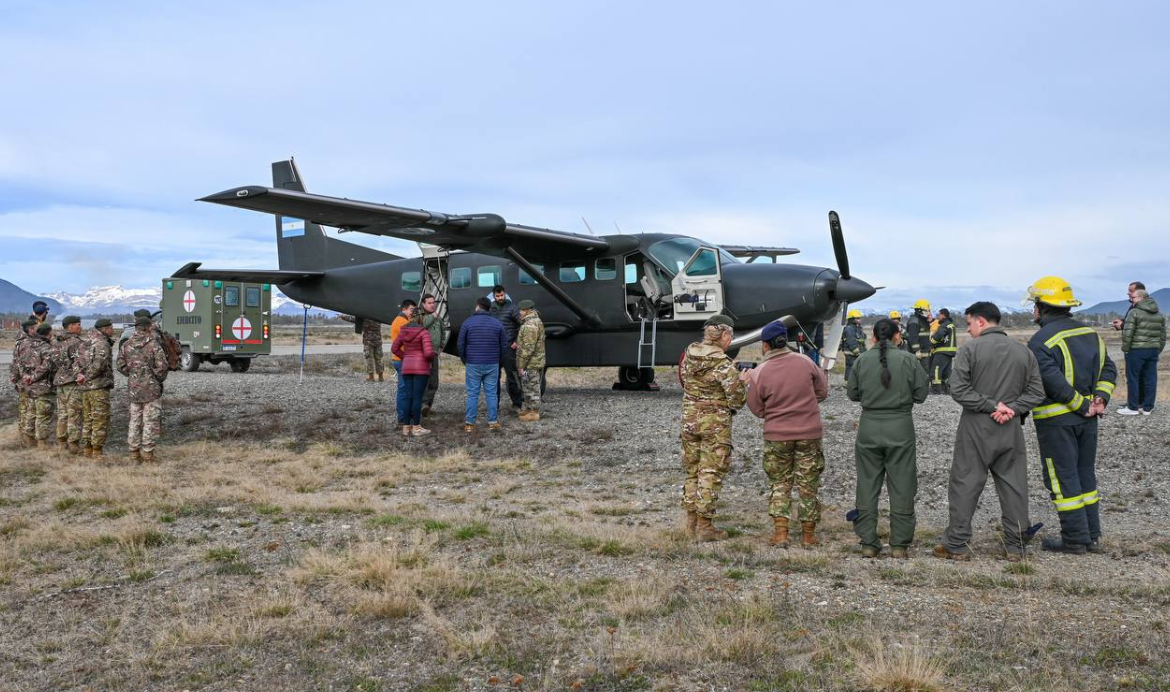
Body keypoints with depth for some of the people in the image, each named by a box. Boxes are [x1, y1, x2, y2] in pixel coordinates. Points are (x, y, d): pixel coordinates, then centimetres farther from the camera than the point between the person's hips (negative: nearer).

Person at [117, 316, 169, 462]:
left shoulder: (126, 345, 3)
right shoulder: (153, 345, -13)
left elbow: (121, 366, 7)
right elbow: (161, 367, -16)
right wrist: (160, 378, 3)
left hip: (134, 389, 5)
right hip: (152, 389, -5)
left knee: (135, 421, 13)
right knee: (151, 422, 1)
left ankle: (134, 452, 16)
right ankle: (147, 453, 1)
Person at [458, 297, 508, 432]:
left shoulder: (468, 322, -3)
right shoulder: (497, 324, 3)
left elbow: (460, 345, -2)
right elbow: (505, 346, 5)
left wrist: (464, 360, 11)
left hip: (473, 365, -1)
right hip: (493, 365, 1)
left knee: (472, 394, 3)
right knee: (492, 394, 7)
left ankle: (470, 423, 3)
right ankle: (493, 422, 10)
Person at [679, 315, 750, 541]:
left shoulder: (688, 355, 3)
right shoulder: (723, 365, -17)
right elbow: (737, 400, -15)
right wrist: (743, 382, 6)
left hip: (689, 419, 6)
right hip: (715, 423, -6)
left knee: (692, 472, 16)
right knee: (710, 474, 2)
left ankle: (691, 521, 24)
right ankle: (704, 526, 7)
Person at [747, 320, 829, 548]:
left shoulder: (759, 373, -11)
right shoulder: (805, 363, -6)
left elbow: (757, 409, -2)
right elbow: (823, 391, 6)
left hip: (777, 436, -1)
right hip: (810, 434, 1)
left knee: (779, 484, 13)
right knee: (808, 484, 11)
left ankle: (780, 533, 7)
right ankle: (808, 534, 17)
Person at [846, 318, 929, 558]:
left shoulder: (862, 360, -1)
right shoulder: (907, 360, -6)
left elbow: (852, 394, 6)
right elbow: (921, 394, -1)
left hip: (869, 426, 2)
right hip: (900, 426, -2)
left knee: (867, 485, 9)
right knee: (901, 486, 7)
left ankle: (868, 543, 11)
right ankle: (899, 544, 10)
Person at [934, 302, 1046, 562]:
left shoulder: (970, 349, -8)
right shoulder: (1023, 351, 7)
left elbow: (959, 390, -16)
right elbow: (1036, 393, 4)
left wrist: (991, 405, -11)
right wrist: (1012, 409, -6)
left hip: (976, 427, -4)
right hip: (1011, 429, 4)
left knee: (965, 484, 3)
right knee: (1014, 486, 11)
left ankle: (957, 544, 6)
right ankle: (1016, 546, 16)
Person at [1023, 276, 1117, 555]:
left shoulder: (1041, 341, -16)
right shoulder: (1090, 333, 10)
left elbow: (1054, 381, -25)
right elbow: (1108, 369, 9)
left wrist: (1082, 404, -15)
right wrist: (1099, 398, -1)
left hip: (1056, 419, -7)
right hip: (1087, 418, 8)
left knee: (1062, 478, 1)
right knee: (1085, 474, 17)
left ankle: (1075, 539, 6)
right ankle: (1092, 535, 23)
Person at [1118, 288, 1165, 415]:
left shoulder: (1134, 312, -10)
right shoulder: (1160, 314, 12)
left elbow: (1127, 333, -15)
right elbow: (1163, 335, 15)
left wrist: (1125, 348, -5)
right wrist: (1158, 349, 21)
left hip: (1136, 350, -6)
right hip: (1153, 350, 6)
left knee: (1133, 378, 1)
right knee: (1150, 379, 8)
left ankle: (1133, 407, 3)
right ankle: (1148, 407, 11)